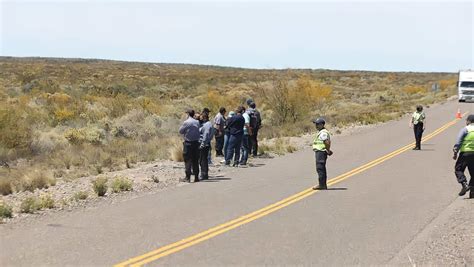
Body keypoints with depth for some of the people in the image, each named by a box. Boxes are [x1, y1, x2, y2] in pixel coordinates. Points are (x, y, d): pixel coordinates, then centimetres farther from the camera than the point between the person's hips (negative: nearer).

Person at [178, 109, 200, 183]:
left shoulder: (186, 122, -11)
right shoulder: (197, 122, 3)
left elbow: (180, 131, -2)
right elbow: (198, 131, 9)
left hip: (188, 143, -4)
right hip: (196, 142, 4)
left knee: (188, 160, 0)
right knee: (195, 161, 10)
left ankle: (188, 177, -1)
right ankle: (196, 177, 13)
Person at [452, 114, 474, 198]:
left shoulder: (465, 129, -5)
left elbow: (458, 142, -9)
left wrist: (455, 153, -4)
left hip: (465, 152, -5)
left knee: (458, 169, 5)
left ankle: (464, 184, -15)